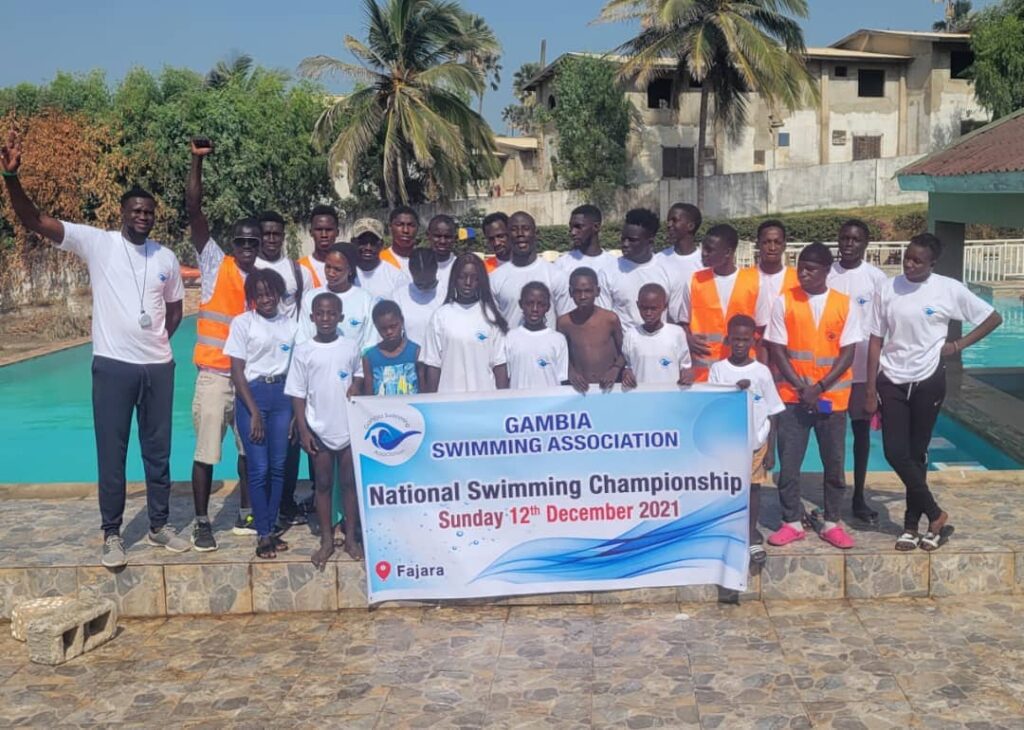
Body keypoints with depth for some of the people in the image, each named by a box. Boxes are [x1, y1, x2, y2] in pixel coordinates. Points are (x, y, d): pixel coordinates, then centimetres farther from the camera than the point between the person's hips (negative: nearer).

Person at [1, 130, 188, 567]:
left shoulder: (166, 258, 7)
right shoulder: (97, 243, -4)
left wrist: (159, 340, 7)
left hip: (158, 366, 3)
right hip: (113, 365, -3)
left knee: (158, 450, 12)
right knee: (111, 453, 3)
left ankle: (159, 526, 26)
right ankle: (112, 535, 15)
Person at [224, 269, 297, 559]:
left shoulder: (291, 324, 8)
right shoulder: (242, 323, -1)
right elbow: (237, 371, -4)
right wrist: (254, 412, -10)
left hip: (282, 395, 3)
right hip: (252, 394, -3)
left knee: (278, 465, 5)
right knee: (259, 468, -4)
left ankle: (272, 527, 16)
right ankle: (263, 534, 5)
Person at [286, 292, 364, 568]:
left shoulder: (350, 347, -1)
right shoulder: (303, 351, -5)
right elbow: (298, 394, -3)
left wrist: (356, 385, -6)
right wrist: (303, 430, -6)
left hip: (349, 427, 1)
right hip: (319, 430, -1)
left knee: (350, 482, 8)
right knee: (323, 484, 9)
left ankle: (351, 537, 20)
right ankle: (326, 540, 18)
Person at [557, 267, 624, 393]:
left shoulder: (611, 319, -3)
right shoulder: (564, 322, -2)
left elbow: (623, 351, 7)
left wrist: (615, 370, -9)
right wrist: (571, 372, -6)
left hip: (608, 386, -1)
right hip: (580, 388, 1)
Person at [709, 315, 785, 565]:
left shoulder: (762, 371, -3)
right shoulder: (718, 369, -4)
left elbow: (771, 414, 1)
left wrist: (771, 451, -1)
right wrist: (735, 389, -25)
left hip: (757, 442, 0)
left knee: (753, 486, 9)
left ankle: (752, 535, 20)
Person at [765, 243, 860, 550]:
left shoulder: (844, 305, -1)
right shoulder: (784, 302, -2)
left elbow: (848, 354, -3)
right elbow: (777, 350, -3)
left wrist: (819, 388, -13)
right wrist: (801, 387, -12)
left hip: (832, 397, 1)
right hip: (793, 396, 0)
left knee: (834, 463, 7)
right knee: (788, 463, 2)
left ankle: (832, 523, 20)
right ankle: (792, 522, 14)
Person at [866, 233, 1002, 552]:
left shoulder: (949, 290, -8)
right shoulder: (887, 290, -2)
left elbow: (993, 318, 3)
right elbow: (876, 342, 2)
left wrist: (958, 345, -4)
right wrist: (870, 390, 0)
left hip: (928, 381, -2)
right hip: (892, 381, 2)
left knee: (917, 453, 5)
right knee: (895, 452, -4)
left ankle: (912, 523, 18)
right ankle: (935, 515, 12)